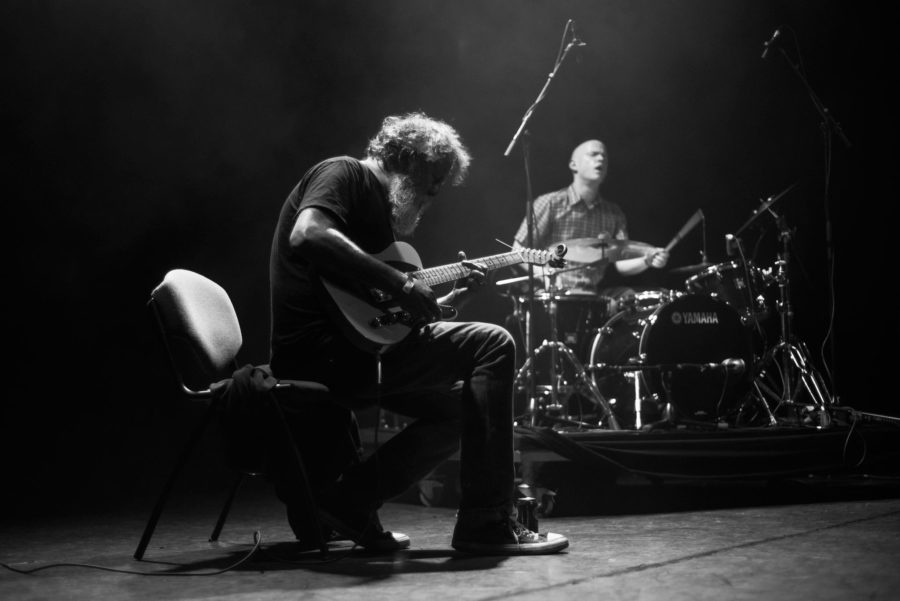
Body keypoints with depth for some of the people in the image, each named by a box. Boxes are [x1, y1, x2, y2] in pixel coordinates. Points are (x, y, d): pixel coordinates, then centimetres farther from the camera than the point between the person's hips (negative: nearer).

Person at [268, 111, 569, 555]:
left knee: (458, 403, 18)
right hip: (323, 348, -11)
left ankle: (348, 502, 10)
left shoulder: (378, 204, 26)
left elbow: (389, 312, 22)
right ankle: (487, 526, -11)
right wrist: (400, 284, -25)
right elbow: (306, 235, -27)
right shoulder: (344, 174, -3)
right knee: (492, 344, -12)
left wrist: (454, 290, 14)